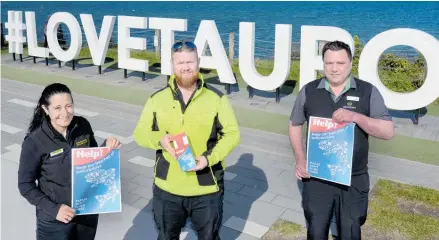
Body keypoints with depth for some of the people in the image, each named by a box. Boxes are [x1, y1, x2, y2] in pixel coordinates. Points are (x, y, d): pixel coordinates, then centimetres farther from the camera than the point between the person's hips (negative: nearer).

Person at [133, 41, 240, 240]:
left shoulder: (216, 98, -7)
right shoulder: (157, 99, -1)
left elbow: (232, 134, -4)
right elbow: (140, 133, 4)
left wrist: (209, 157, -20)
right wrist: (159, 139, -19)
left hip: (206, 188, -1)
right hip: (167, 188, 2)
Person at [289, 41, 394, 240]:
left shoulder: (368, 92, -6)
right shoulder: (308, 91, -1)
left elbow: (388, 131, -9)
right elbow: (295, 125, 10)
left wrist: (356, 117, -24)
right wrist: (300, 159, -1)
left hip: (354, 180, 0)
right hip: (316, 178, 1)